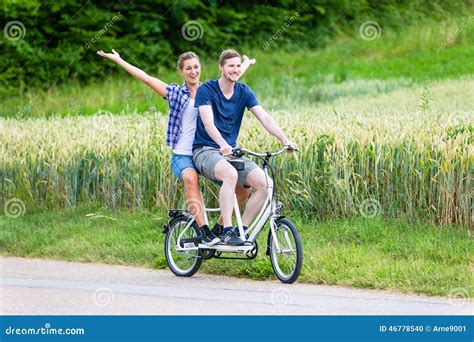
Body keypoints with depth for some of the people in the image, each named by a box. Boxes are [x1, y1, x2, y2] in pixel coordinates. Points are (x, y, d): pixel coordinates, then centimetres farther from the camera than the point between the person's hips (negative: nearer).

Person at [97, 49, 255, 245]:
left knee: (243, 186, -16)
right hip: (183, 155, -3)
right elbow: (146, 78, 5)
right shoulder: (176, 93, 7)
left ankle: (219, 227, 3)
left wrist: (247, 62, 45)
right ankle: (204, 231, -38)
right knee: (190, 178, -39)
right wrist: (117, 60, 3)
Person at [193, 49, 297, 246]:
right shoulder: (206, 90, -8)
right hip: (205, 151, -5)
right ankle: (227, 232, -34)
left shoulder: (244, 93, 7)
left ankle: (243, 229, -6)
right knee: (231, 174, -38)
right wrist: (222, 144, -40)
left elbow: (264, 118, -4)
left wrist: (284, 140, -20)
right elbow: (208, 123, -22)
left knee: (266, 184, -18)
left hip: (232, 152, 5)